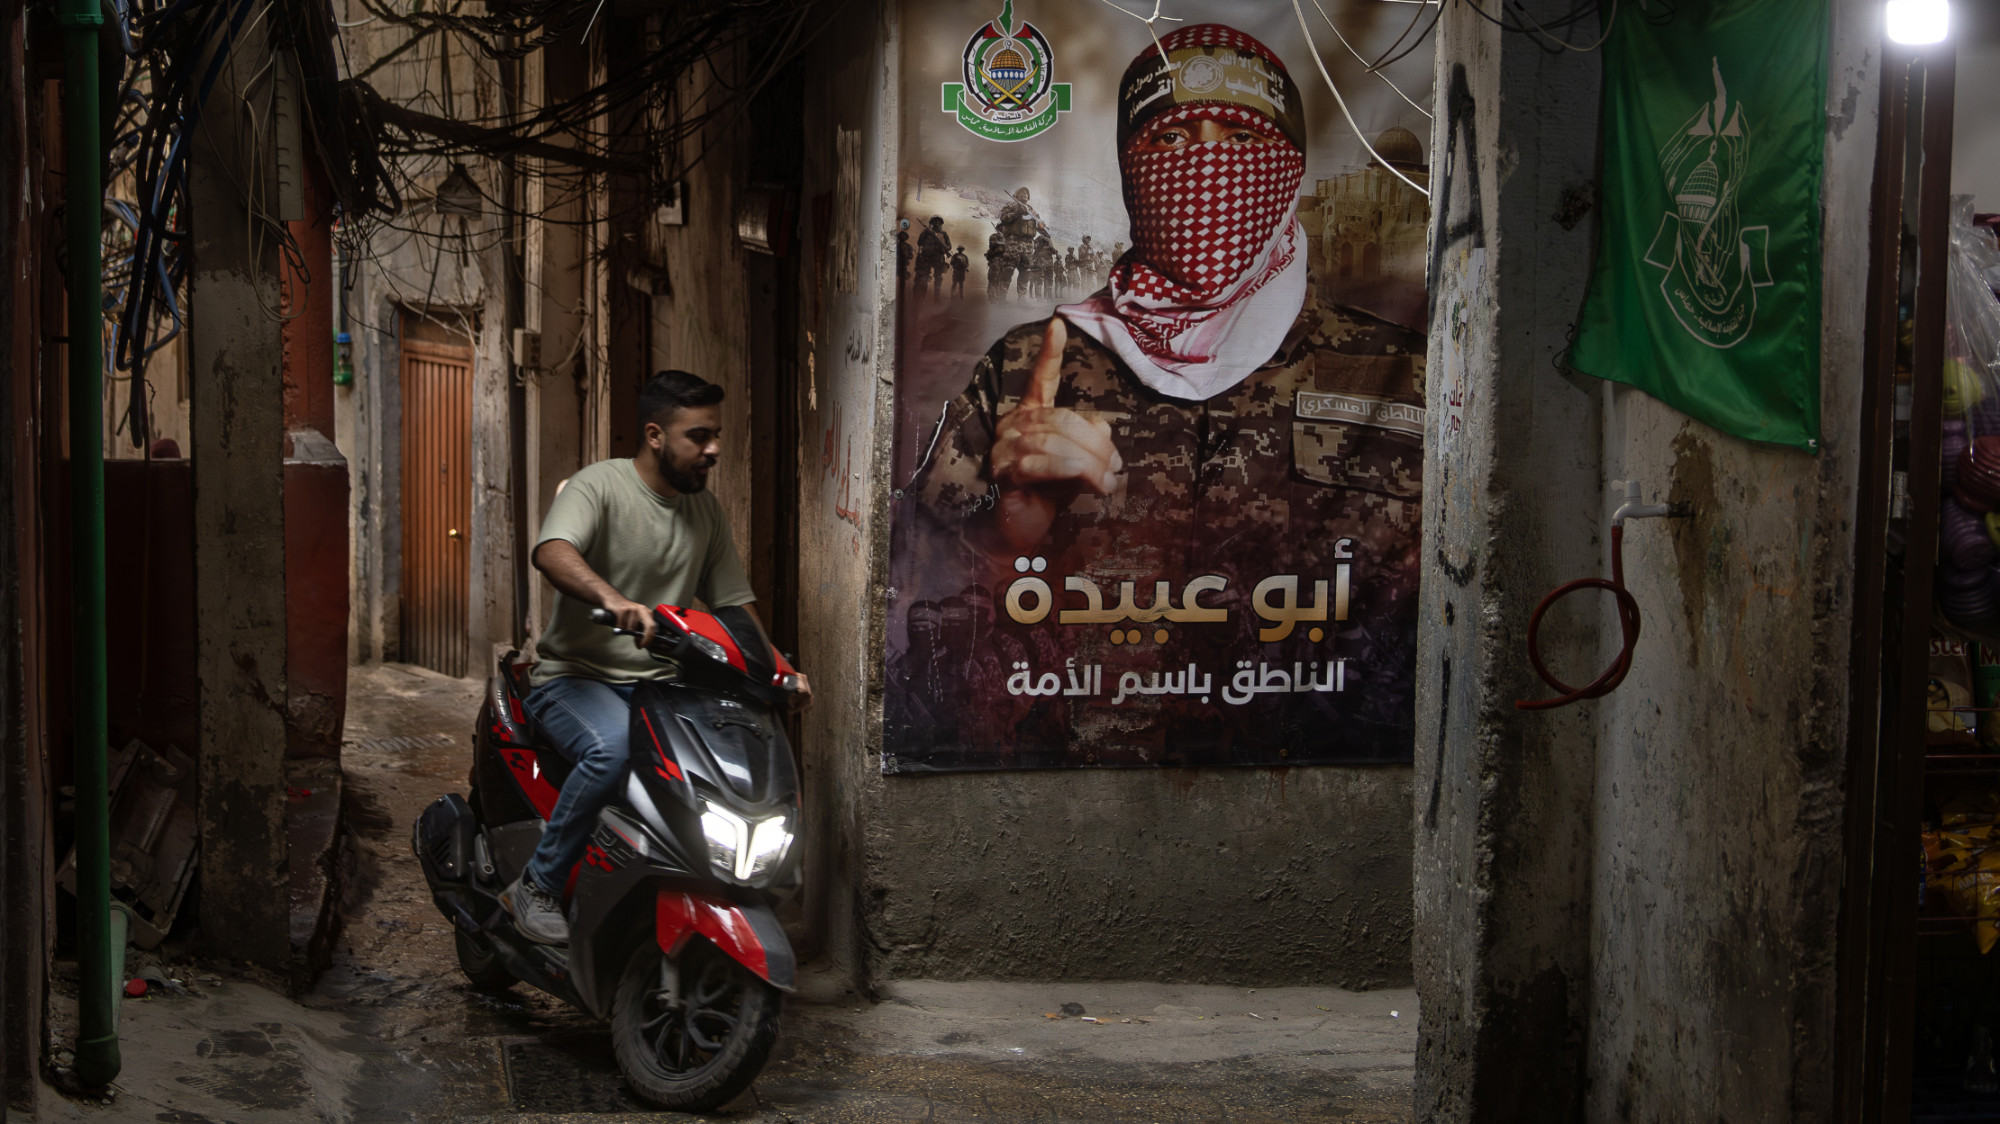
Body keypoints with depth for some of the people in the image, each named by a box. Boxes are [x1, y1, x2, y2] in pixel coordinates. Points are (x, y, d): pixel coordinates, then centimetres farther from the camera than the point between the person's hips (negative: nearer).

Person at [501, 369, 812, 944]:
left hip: (661, 683, 6)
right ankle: (536, 886, -17)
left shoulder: (705, 508, 13)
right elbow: (552, 552, -30)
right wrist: (612, 598, -51)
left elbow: (733, 601, 15)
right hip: (577, 676, -6)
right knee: (613, 751, -37)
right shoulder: (598, 486, -10)